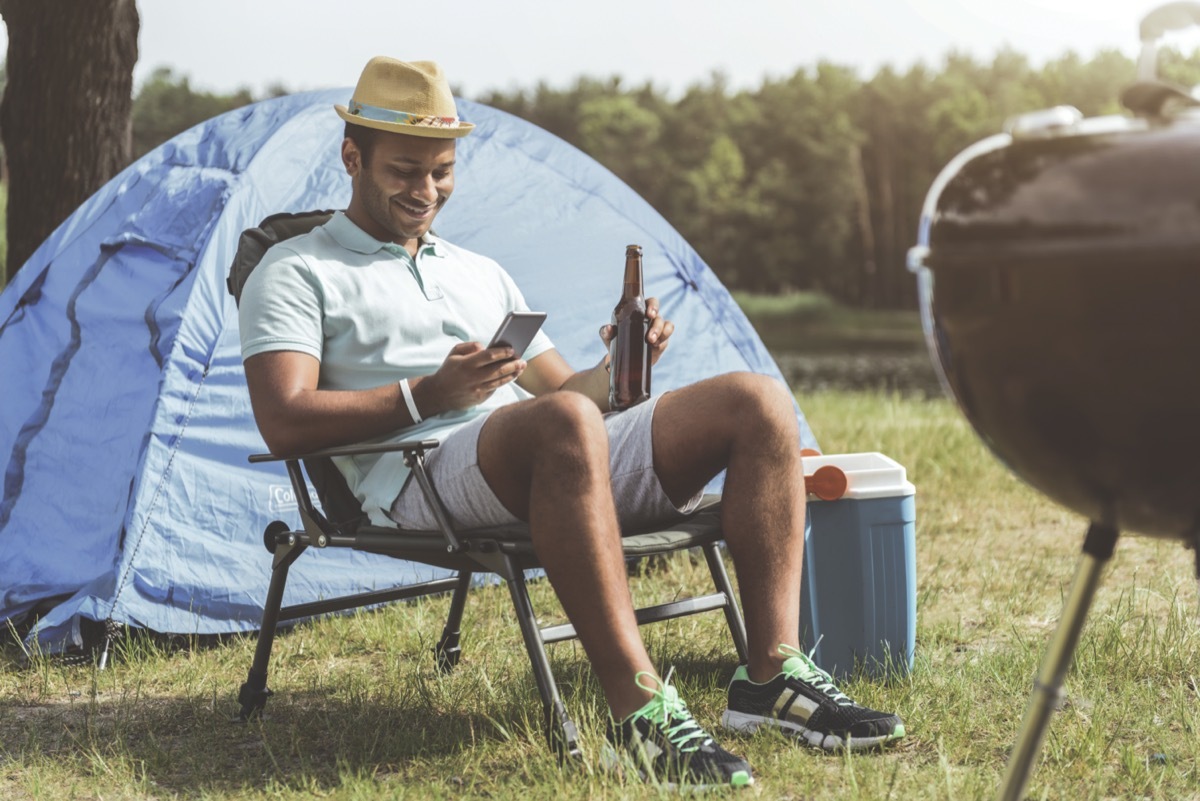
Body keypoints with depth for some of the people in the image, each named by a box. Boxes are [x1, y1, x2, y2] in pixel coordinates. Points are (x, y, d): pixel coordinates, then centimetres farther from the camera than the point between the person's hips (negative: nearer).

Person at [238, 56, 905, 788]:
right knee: (564, 424, -41)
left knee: (757, 402, -9)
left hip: (551, 471, 7)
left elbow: (561, 388, 26)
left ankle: (773, 678, -15)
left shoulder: (481, 274, 30)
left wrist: (618, 370, 3)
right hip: (420, 482, -7)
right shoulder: (295, 274, 10)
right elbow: (285, 425, -5)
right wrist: (427, 396, -15)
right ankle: (640, 711, -40)